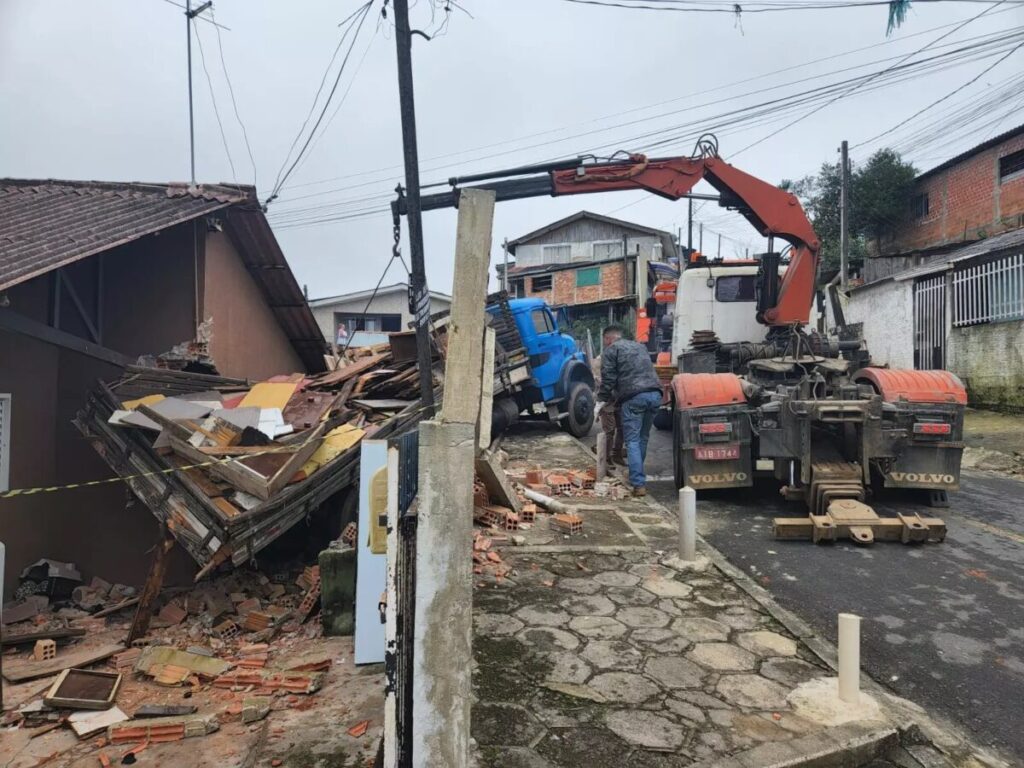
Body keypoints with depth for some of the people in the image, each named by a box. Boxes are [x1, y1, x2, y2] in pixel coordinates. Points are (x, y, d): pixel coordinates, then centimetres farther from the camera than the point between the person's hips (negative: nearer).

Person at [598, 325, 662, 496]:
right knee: (643, 437, 17)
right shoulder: (640, 346, 28)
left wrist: (602, 399, 15)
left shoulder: (610, 350, 7)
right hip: (655, 394, 6)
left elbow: (608, 379, -1)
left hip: (633, 397, -6)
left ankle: (639, 484, -9)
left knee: (632, 441, -3)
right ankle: (637, 474, 25)